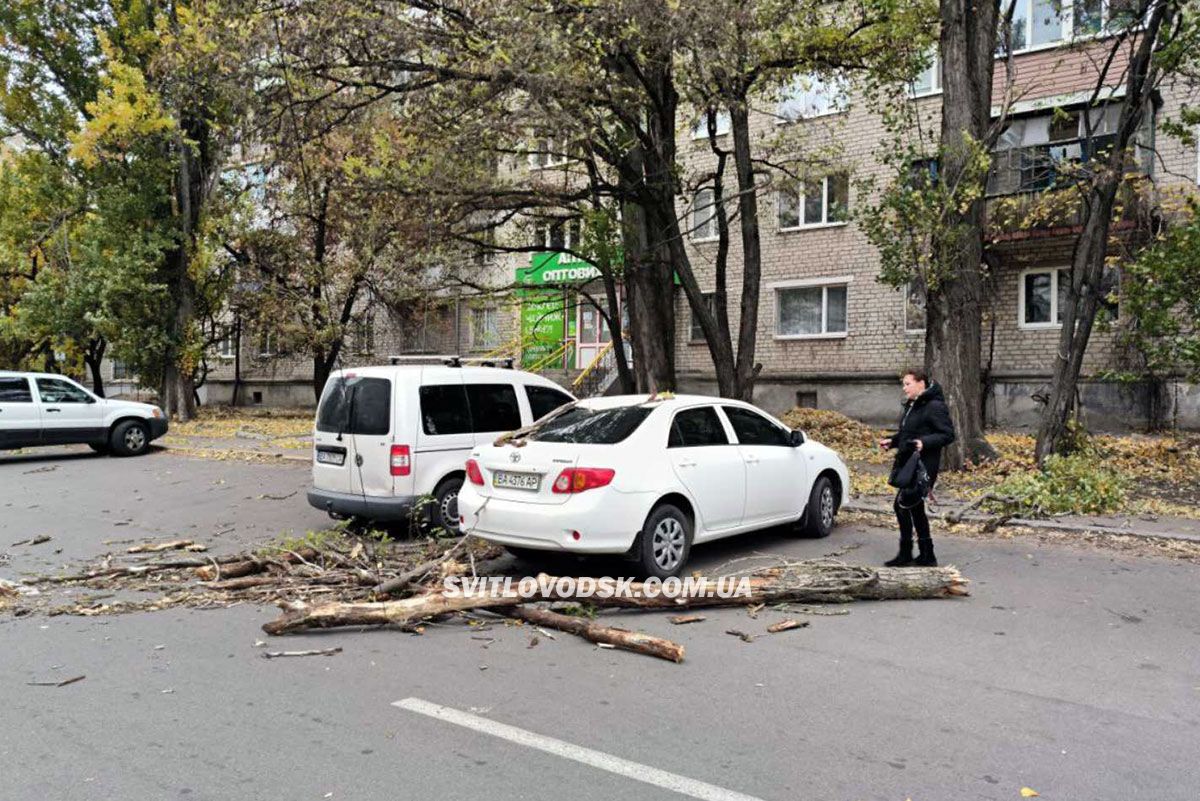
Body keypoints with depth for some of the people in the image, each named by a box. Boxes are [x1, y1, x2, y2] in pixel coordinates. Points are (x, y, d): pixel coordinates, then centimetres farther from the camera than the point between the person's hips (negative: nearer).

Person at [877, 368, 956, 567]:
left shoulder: (935, 407, -13)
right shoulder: (912, 406, 16)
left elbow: (948, 434, -16)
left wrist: (924, 443, -28)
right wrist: (892, 441, 10)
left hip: (923, 467, -10)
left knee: (902, 505, -11)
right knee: (915, 508, 14)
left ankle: (905, 554, -1)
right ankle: (927, 556, 24)